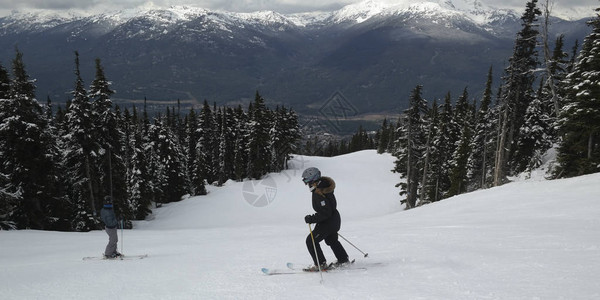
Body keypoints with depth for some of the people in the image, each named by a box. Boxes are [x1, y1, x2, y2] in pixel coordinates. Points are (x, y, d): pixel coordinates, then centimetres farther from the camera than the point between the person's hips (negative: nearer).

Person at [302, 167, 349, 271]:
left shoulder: (319, 194, -30)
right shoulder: (323, 185, 1)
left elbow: (325, 213, -30)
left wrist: (311, 219, -26)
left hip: (328, 222, -10)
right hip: (334, 219, 10)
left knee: (310, 241, -3)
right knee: (331, 240, 29)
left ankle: (321, 264, 2)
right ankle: (343, 259, 44)